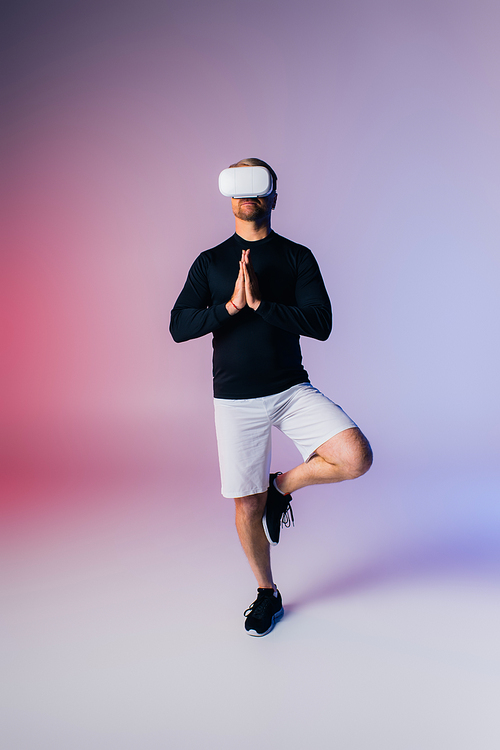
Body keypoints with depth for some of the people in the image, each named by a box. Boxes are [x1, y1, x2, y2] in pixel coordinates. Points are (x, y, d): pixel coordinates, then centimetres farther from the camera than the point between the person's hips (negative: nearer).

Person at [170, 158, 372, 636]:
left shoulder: (296, 257, 4)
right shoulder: (209, 262, 6)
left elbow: (321, 323, -9)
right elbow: (178, 327, -5)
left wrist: (260, 302, -17)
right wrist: (231, 306, -17)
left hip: (292, 390, 0)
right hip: (236, 399, 0)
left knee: (356, 457, -21)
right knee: (247, 506, 6)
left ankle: (283, 485, 9)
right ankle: (266, 593, 31)